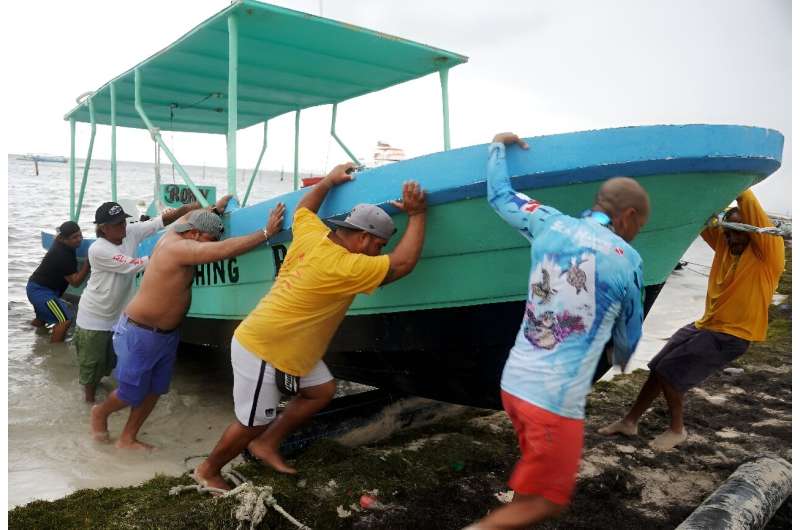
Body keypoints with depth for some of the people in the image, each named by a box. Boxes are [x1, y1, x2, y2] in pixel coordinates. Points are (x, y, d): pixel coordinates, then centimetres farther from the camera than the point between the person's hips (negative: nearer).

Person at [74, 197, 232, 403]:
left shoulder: (131, 232, -11)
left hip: (118, 314, 5)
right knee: (92, 362, 10)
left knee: (109, 360, 18)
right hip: (94, 317, -5)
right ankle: (89, 398, 31)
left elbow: (163, 219, -18)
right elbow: (133, 265, -29)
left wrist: (187, 209, -32)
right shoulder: (98, 250, -25)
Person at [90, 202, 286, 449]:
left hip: (167, 334, 9)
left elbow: (191, 213, 23)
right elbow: (224, 250, -37)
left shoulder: (177, 233, -1)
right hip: (140, 334, -9)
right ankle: (101, 412, 40)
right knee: (132, 394, 9)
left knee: (154, 390, 14)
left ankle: (127, 438, 30)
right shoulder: (178, 247, -28)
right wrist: (267, 232, -35)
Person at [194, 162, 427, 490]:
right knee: (253, 425, 6)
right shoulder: (345, 267, -28)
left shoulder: (312, 235, -5)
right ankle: (208, 470, 31)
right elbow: (403, 263, -23)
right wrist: (417, 214, -17)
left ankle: (267, 444, 23)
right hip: (260, 351, -9)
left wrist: (330, 181, 23)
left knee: (322, 390, 12)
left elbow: (303, 208, 19)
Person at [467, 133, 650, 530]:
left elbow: (499, 195, 19)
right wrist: (620, 359, 33)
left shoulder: (549, 224, 3)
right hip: (556, 398, -6)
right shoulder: (627, 261, -6)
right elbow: (628, 337, 10)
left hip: (513, 381, 6)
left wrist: (498, 145, 35)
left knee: (536, 467, 28)